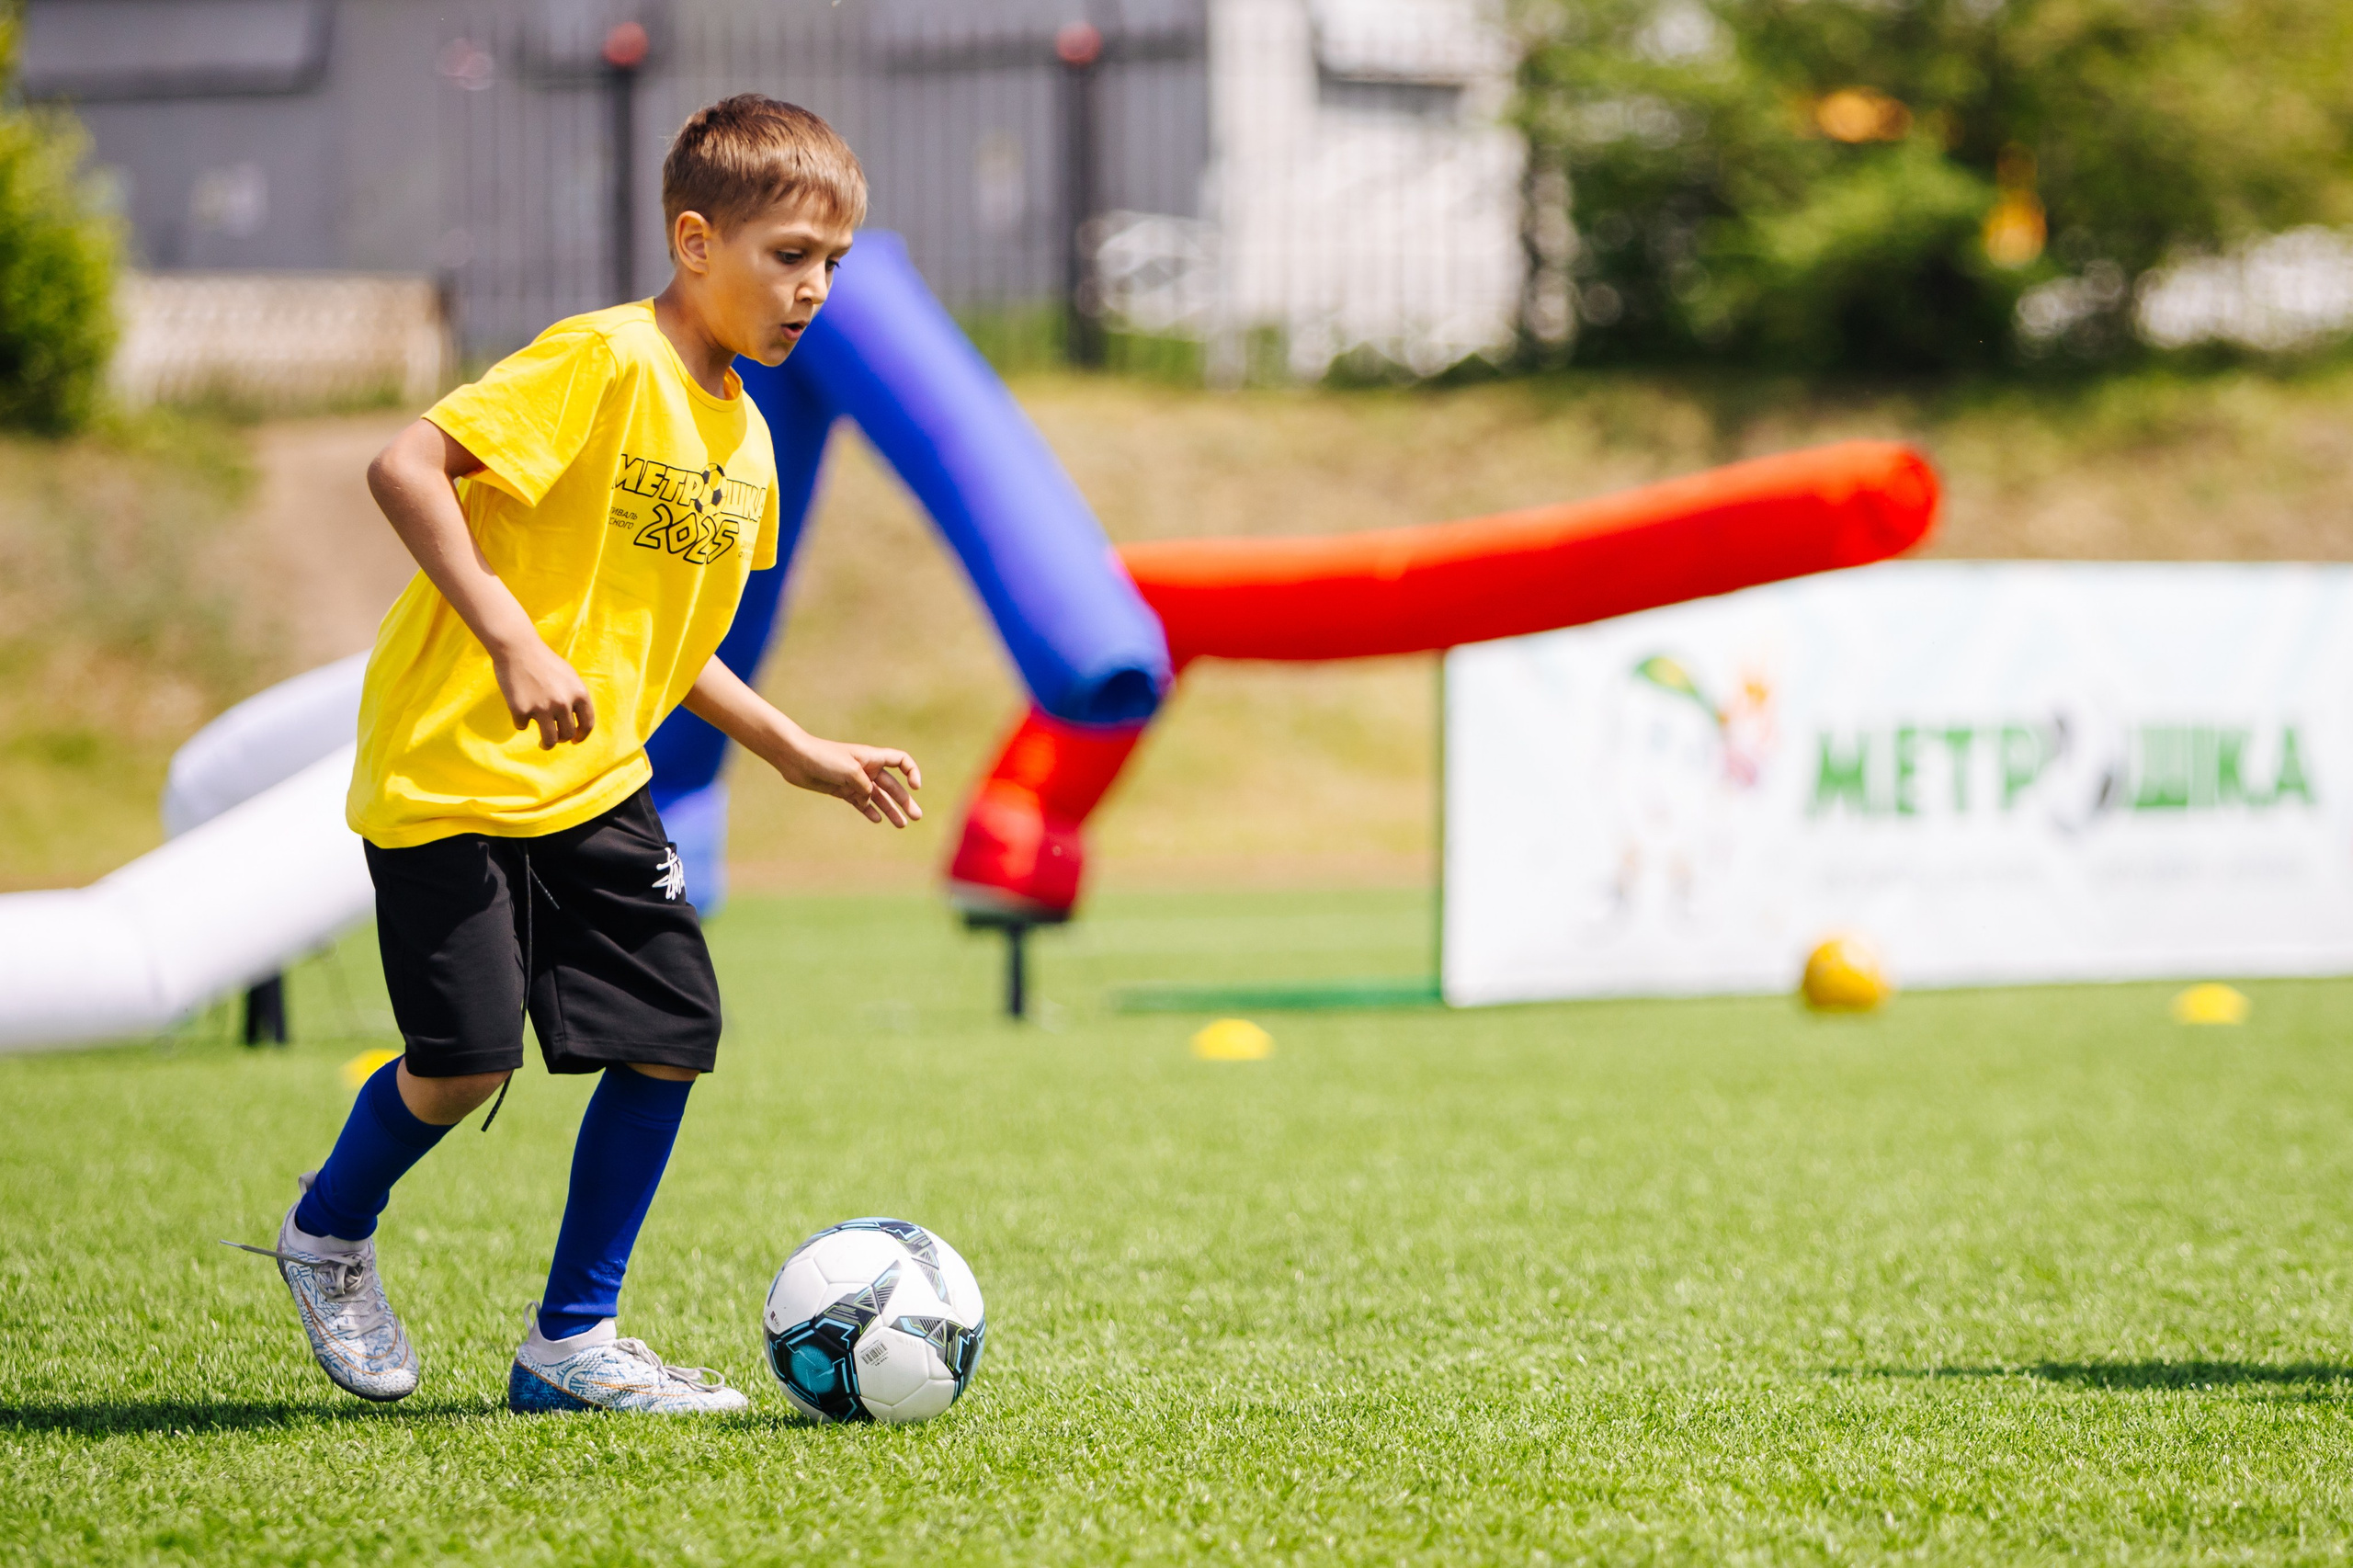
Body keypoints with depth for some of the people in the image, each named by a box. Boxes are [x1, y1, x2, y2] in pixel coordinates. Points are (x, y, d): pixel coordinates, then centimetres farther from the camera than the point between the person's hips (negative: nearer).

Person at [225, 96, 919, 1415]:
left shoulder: (744, 438, 10)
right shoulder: (604, 363, -16)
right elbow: (406, 466, -25)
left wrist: (799, 753, 17)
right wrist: (512, 640, -30)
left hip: (595, 781, 8)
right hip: (453, 766, -8)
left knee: (675, 1033, -1)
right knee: (469, 1060, -10)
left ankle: (574, 1341, 12)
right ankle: (331, 1234, 22)